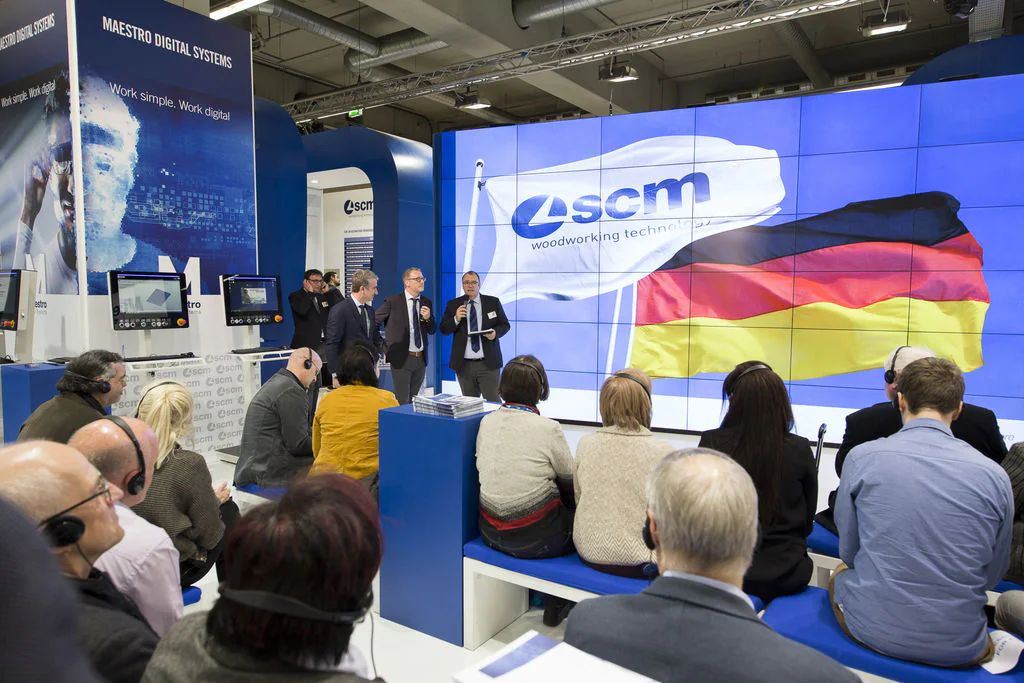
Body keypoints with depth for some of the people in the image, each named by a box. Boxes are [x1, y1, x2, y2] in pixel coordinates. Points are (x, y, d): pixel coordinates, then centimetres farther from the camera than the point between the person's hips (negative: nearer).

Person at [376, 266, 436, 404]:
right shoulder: (393, 301, -7)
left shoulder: (426, 302, 9)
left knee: (414, 401, 14)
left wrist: (428, 318, -8)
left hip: (421, 359, 5)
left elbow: (432, 331, 12)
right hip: (401, 358, -5)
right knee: (402, 402, -3)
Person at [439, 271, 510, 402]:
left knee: (493, 403, -4)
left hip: (488, 363, -1)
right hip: (464, 365, 2)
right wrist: (456, 319, -15)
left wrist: (496, 332, -14)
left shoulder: (493, 302, 5)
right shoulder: (452, 305, 6)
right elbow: (444, 330, 4)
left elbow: (505, 325, 7)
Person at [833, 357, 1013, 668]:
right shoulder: (994, 475, -7)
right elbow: (992, 575, 5)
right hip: (959, 648, 2)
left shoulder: (861, 457, -11)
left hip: (872, 630, -2)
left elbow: (848, 551, -1)